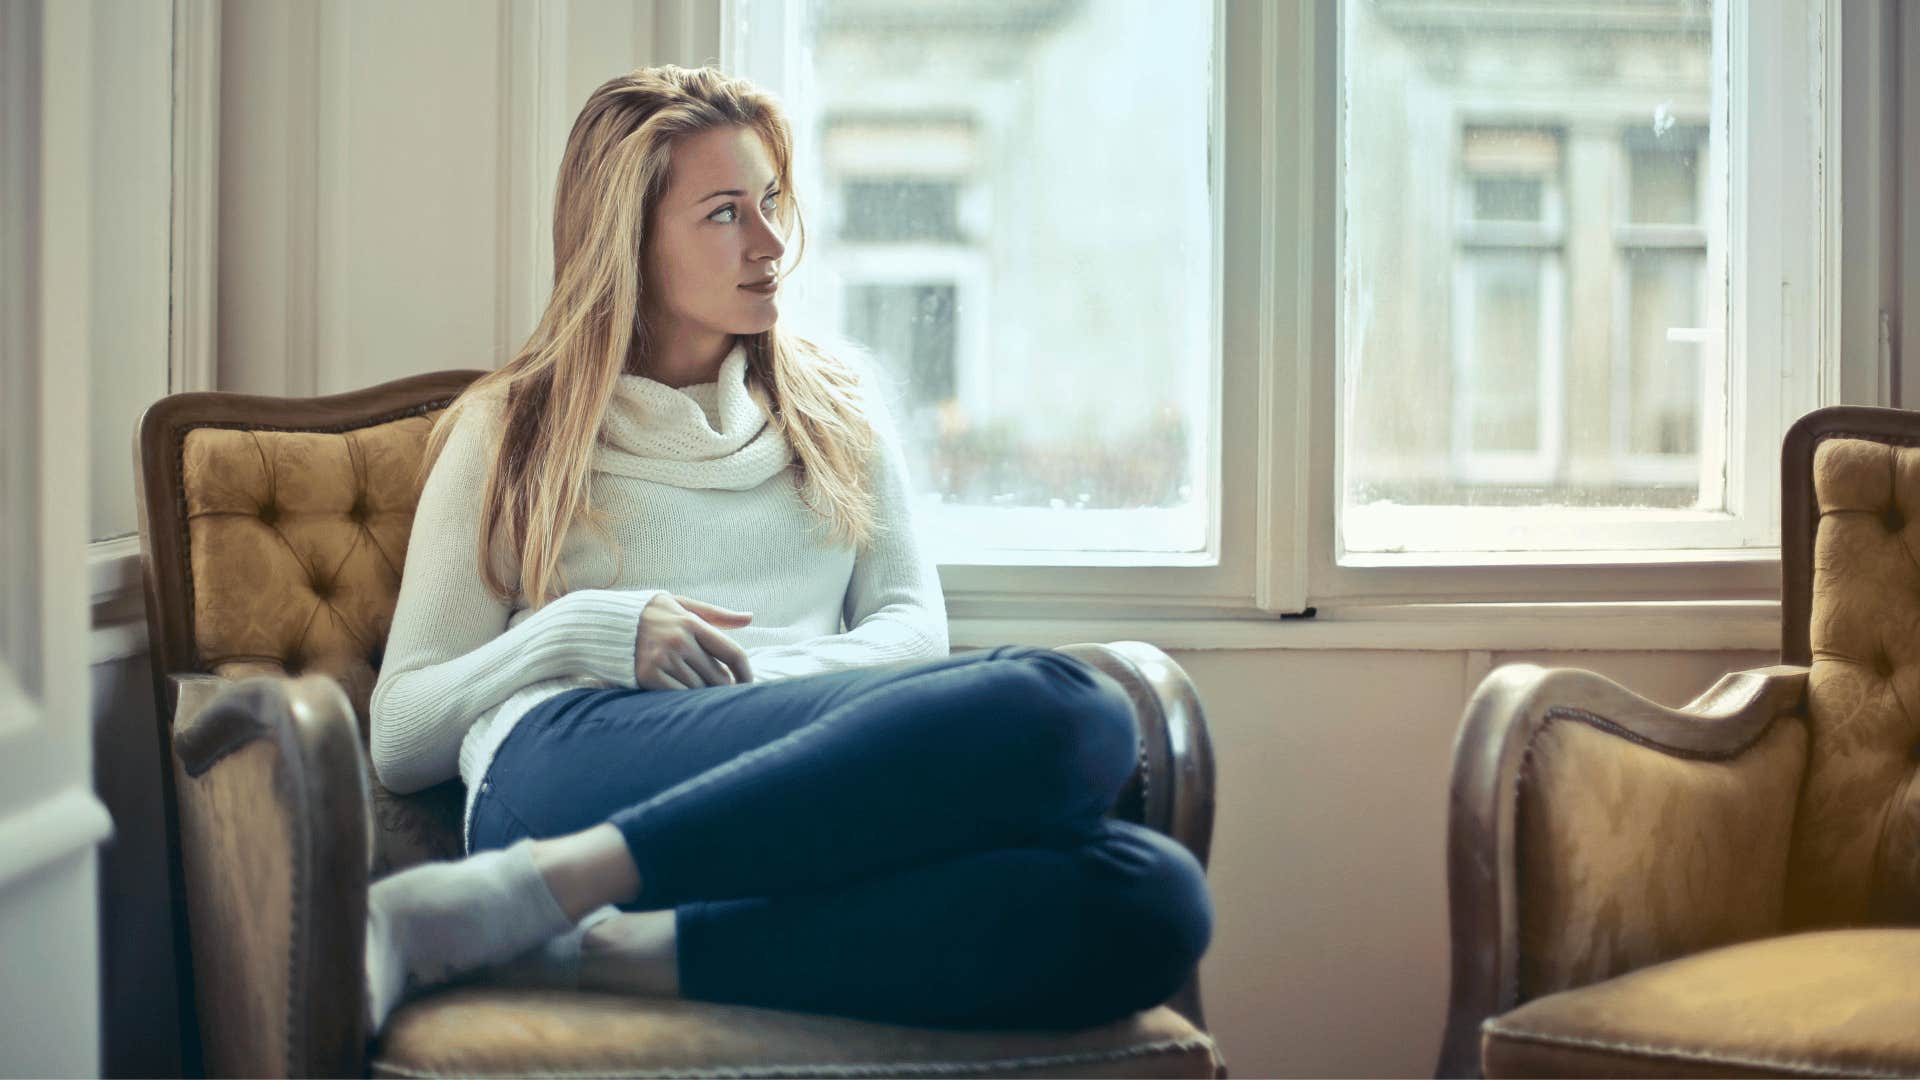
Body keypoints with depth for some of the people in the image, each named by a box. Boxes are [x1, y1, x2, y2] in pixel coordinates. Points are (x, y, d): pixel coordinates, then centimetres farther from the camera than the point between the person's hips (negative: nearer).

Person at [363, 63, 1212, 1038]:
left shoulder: (837, 402, 30)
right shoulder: (509, 431, 20)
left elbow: (913, 621, 17)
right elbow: (399, 738, 14)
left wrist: (773, 679, -5)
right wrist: (583, 634, -5)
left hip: (811, 790, 4)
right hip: (576, 767, -4)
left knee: (1152, 901, -32)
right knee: (1064, 711, -34)